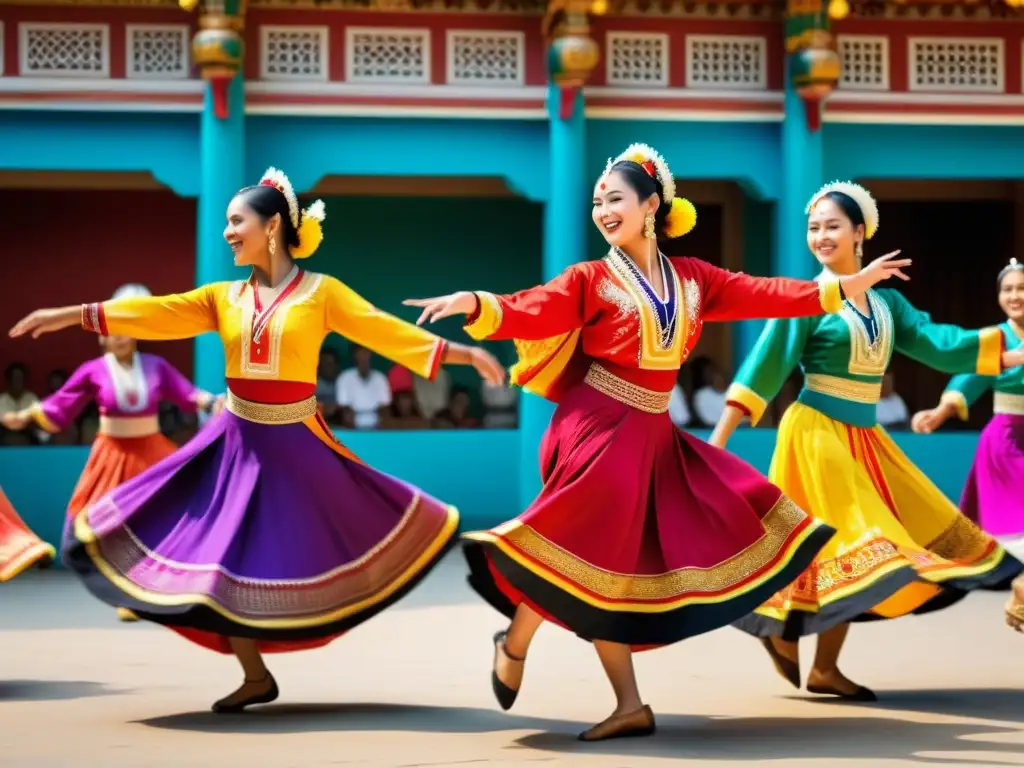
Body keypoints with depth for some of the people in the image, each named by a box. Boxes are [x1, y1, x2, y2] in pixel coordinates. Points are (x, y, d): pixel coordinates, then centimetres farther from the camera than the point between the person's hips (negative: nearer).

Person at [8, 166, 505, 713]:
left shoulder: (321, 292, -3)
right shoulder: (224, 298, 6)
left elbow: (383, 331, -7)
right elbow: (156, 314, 2)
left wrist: (459, 352, -15)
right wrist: (76, 315, -5)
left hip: (296, 446, -3)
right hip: (237, 444, 3)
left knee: (307, 552, -1)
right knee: (216, 562, 1)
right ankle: (256, 677, 15)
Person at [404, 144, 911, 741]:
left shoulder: (692, 278, 10)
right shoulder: (591, 279, -3)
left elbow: (763, 295, 10)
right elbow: (527, 313, -14)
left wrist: (850, 285, 9)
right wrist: (474, 305, -34)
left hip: (654, 435, 5)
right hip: (601, 430, -5)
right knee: (592, 554, -13)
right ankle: (515, 644, 7)